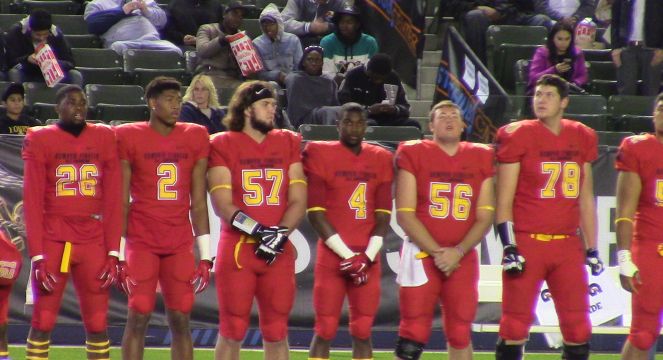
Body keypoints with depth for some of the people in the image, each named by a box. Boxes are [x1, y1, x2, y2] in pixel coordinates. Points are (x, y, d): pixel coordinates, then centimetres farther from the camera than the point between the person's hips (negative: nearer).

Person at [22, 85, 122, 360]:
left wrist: (113, 253, -1)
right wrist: (37, 256, -10)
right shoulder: (40, 140, 2)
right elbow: (32, 202, -2)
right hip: (53, 241, -2)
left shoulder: (104, 139, 8)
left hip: (93, 243, 2)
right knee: (42, 322, -3)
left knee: (97, 324, 2)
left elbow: (112, 199, 6)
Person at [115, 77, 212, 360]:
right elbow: (121, 201, 0)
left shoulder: (195, 138, 8)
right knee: (138, 316, -6)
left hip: (180, 243, 3)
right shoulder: (130, 138, -1)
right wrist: (119, 254, -4)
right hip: (141, 241, -3)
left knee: (180, 320, 2)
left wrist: (205, 255, 5)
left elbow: (198, 202, 9)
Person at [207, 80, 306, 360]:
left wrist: (280, 234, -12)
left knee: (276, 332, 6)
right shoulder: (223, 145, 0)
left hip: (278, 253, 3)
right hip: (237, 250, -3)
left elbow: (298, 200, 5)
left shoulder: (288, 143, 11)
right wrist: (260, 231, -18)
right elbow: (223, 206, -8)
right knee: (232, 332, 0)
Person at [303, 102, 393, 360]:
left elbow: (383, 215, 8)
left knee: (363, 332, 2)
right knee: (325, 330, -5)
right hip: (332, 256, -3)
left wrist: (367, 256, -7)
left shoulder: (380, 159, 10)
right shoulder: (320, 155, -2)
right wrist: (348, 255, -11)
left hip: (368, 259, 3)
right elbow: (316, 213, -7)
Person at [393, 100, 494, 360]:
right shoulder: (413, 155, -1)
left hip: (462, 258, 3)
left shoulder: (481, 158, 8)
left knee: (460, 334, 7)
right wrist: (437, 252, -12)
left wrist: (458, 252, -9)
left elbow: (485, 217, 6)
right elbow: (405, 214, -5)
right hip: (421, 254, -3)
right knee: (413, 337, -7)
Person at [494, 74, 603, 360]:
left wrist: (591, 249, 14)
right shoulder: (518, 136, -3)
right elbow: (504, 200, -5)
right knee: (515, 328, -4)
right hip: (527, 244, -4)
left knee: (579, 328, 4)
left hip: (568, 244, 4)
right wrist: (509, 247, -13)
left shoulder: (582, 138, 11)